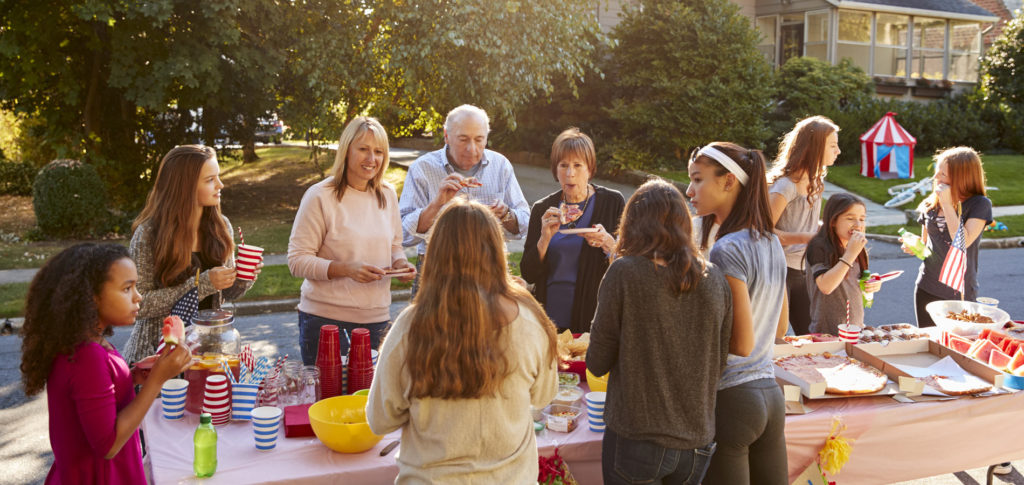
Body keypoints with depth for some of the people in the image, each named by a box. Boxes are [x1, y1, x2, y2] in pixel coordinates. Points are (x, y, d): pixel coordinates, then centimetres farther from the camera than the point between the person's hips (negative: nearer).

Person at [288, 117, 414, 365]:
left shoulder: (388, 195, 8)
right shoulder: (320, 196, -8)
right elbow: (297, 261, -10)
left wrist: (400, 263, -3)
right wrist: (346, 269, -22)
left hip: (377, 318, 5)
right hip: (325, 319, -4)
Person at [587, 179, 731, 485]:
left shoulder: (623, 273, -14)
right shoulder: (714, 279, -2)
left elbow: (597, 364, -8)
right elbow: (718, 364, 8)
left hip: (636, 439, -4)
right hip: (697, 442, 4)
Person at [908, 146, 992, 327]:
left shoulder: (979, 204, -9)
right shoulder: (931, 204, 4)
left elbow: (963, 243, -22)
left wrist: (947, 204, -19)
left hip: (959, 292, -4)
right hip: (927, 289, 4)